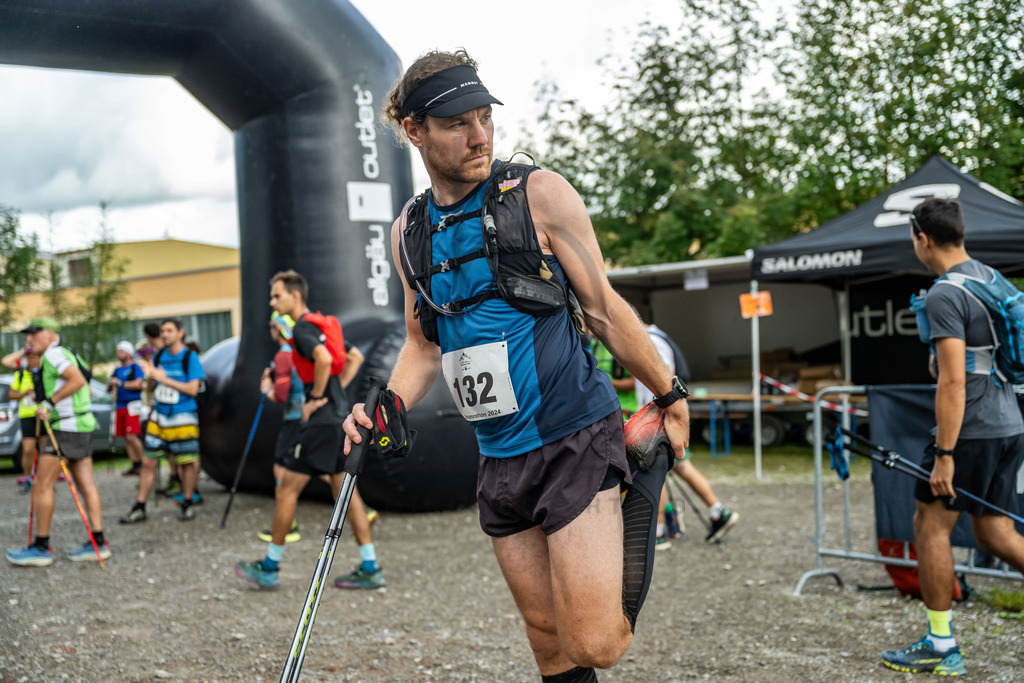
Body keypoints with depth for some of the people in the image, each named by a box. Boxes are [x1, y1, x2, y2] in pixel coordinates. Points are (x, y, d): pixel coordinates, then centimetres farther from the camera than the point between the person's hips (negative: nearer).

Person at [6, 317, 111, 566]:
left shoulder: (54, 353, -11)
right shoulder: (65, 354, 19)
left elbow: (78, 380, -24)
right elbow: (83, 385, 23)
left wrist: (50, 402, -17)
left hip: (67, 427, -10)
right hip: (82, 425, 10)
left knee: (43, 485, -4)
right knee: (85, 485, 7)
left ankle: (41, 548, 0)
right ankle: (98, 543, 7)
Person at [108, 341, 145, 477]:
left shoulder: (136, 367, 1)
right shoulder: (117, 370, 21)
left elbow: (138, 384, -13)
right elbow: (108, 390, 23)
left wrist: (121, 383, -11)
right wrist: (111, 385, 0)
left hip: (132, 405, -7)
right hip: (119, 406, 7)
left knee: (131, 436, -17)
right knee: (126, 439, 4)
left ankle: (142, 463, -8)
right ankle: (134, 465, 8)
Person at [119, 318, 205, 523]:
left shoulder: (190, 357, -7)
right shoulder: (159, 356, 9)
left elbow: (193, 389, -15)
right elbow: (152, 388, 15)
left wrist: (164, 379, -17)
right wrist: (150, 377, -8)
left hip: (183, 419, -5)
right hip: (158, 417, 5)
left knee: (187, 462, 2)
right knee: (148, 461, 3)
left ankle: (188, 504, 19)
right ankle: (139, 508, 10)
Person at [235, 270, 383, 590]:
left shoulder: (302, 329, -11)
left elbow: (323, 359, -30)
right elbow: (356, 357, 24)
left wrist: (316, 398, -18)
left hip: (321, 421, -10)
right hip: (340, 417, 10)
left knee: (286, 490, 0)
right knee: (345, 491, 10)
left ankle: (270, 568, 8)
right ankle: (370, 568, 9)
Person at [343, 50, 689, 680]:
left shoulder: (538, 193, -7)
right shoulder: (409, 230, 8)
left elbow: (603, 309, -1)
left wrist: (670, 395, 5)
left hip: (577, 442, -4)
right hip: (499, 457, 5)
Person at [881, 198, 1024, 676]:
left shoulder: (944, 295, -15)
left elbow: (953, 382, -21)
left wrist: (944, 454, -20)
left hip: (970, 433, -9)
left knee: (931, 525, 3)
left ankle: (941, 646, 9)